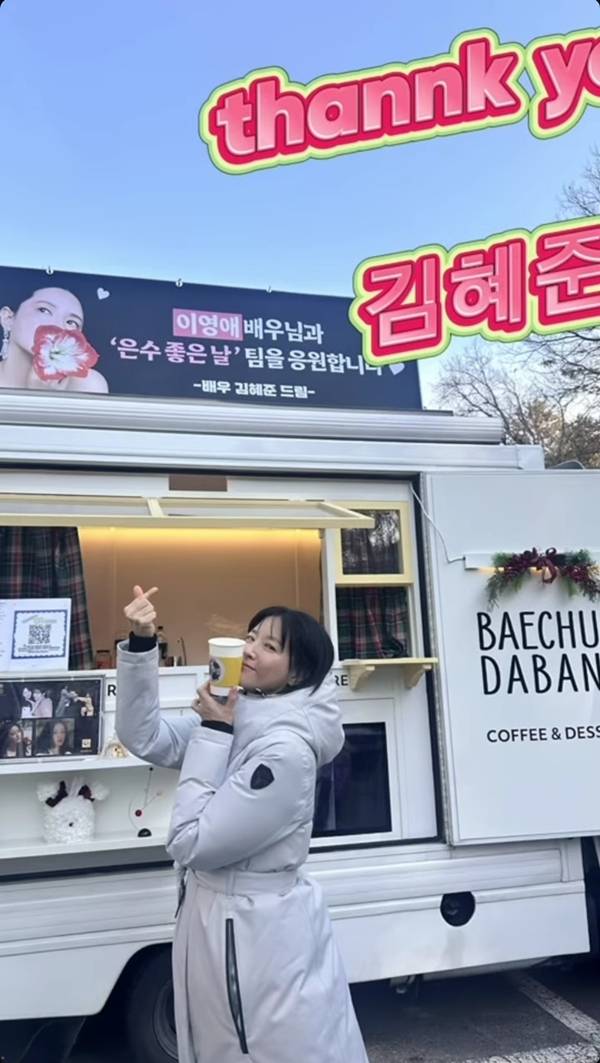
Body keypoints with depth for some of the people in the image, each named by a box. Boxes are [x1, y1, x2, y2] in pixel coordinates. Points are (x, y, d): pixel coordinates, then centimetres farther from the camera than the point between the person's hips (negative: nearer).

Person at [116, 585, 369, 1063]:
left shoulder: (286, 750, -27)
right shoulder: (239, 719, -1)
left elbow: (191, 842, -23)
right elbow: (144, 737, -1)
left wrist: (212, 735, -20)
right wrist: (141, 644, -11)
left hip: (258, 931, -8)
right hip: (215, 916, 8)